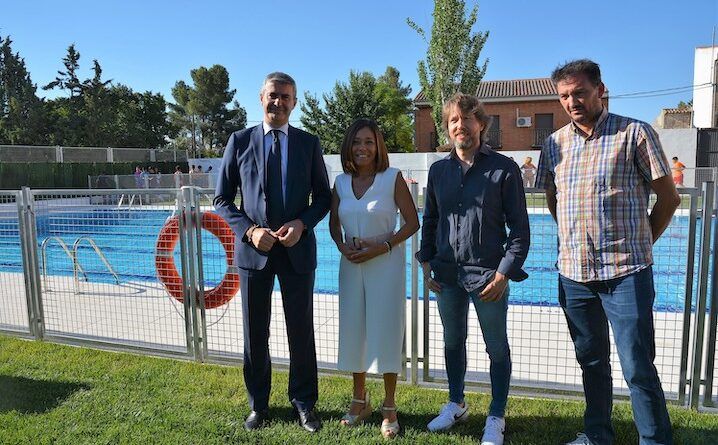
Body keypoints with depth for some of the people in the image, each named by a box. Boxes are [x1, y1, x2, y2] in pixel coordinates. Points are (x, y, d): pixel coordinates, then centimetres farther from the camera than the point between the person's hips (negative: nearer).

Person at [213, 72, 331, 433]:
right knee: (255, 333, 11)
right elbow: (222, 198, 2)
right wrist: (249, 230, -13)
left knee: (301, 332, 9)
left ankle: (303, 403, 27)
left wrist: (302, 224, -13)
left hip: (297, 248, 0)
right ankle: (258, 404, 29)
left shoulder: (309, 143, 4)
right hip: (253, 249, 0)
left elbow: (323, 196, 6)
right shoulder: (240, 141, 2)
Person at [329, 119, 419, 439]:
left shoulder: (392, 178, -7)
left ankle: (389, 408, 20)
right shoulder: (341, 182, 5)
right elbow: (334, 223, 15)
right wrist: (342, 246, -4)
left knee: (386, 331, 2)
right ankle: (359, 400, 31)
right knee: (353, 331, 11)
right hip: (351, 264, 4)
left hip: (385, 263, -4)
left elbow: (412, 222, -5)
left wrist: (383, 246, -16)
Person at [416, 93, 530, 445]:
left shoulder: (504, 169, -6)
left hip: (488, 274, -4)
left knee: (497, 348, 9)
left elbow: (519, 227, -6)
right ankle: (456, 405, 38)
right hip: (446, 274, 4)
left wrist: (504, 273, -12)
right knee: (453, 342, 18)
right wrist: (427, 264, 5)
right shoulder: (438, 170, 7)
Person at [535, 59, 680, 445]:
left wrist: (638, 246, 3)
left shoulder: (635, 133, -5)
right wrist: (577, 240, 11)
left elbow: (668, 198, 0)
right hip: (573, 272, 5)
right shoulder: (555, 144, 8)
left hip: (625, 273, -4)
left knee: (638, 367, 0)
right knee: (591, 361, 17)